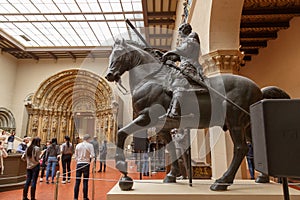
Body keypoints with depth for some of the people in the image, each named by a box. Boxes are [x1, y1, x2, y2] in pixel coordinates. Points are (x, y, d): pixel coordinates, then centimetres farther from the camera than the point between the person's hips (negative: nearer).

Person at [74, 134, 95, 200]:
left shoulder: (78, 145, 6)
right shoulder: (90, 145, -5)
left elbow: (75, 156, 9)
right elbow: (93, 155, -10)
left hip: (79, 164, 3)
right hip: (86, 164, -3)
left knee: (77, 181, 7)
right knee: (85, 181, 4)